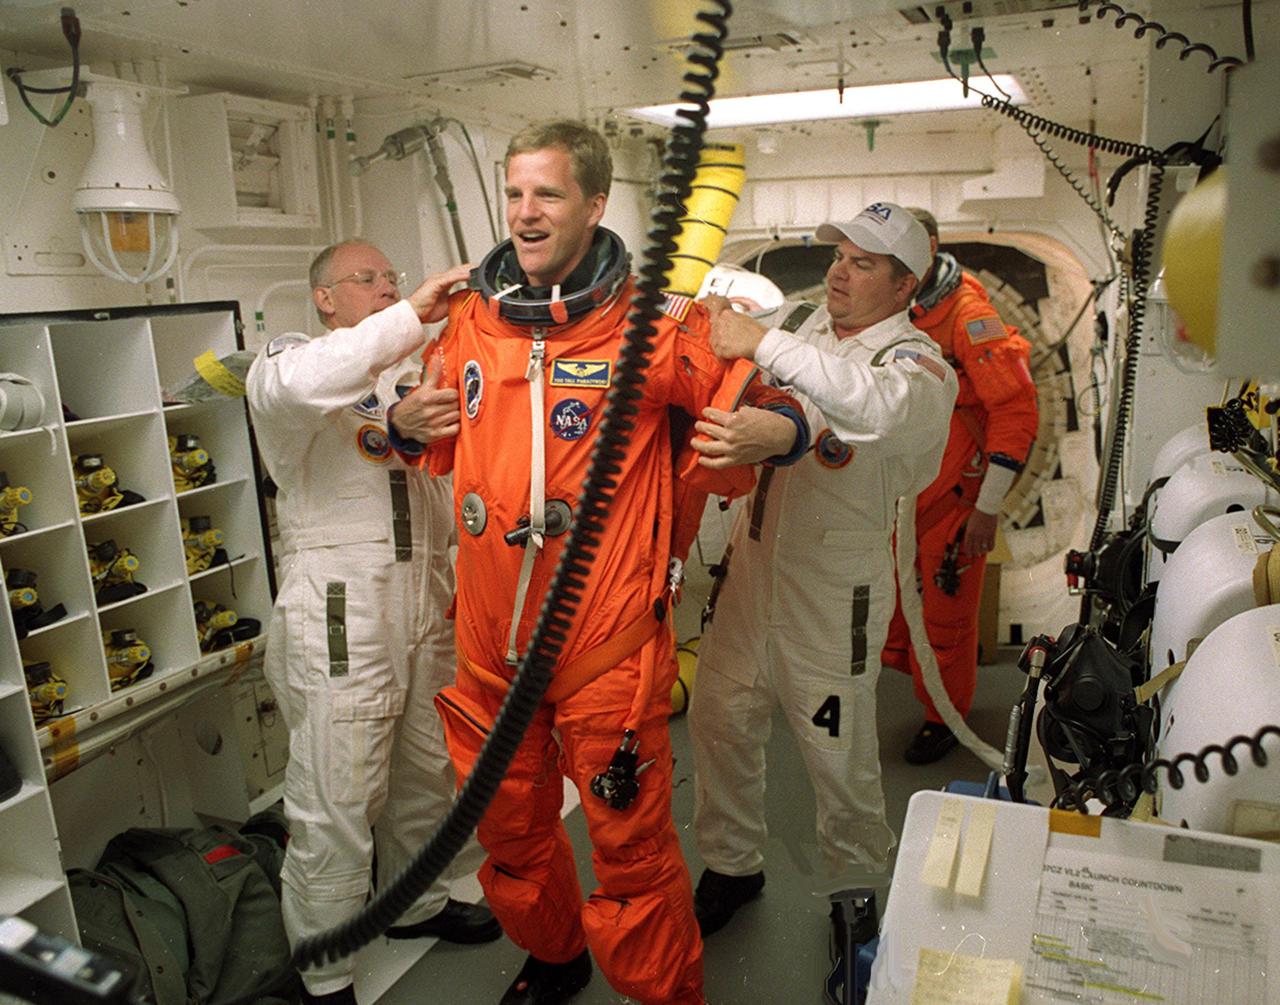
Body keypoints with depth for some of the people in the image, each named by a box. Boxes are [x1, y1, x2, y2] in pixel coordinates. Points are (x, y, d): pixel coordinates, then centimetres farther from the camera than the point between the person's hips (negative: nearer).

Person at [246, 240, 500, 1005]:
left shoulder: (411, 370, 20)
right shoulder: (289, 360, 0)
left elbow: (440, 484, 21)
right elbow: (294, 385, -27)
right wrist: (414, 312, -26)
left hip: (427, 599, 7)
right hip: (339, 609, -6)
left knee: (426, 771, 17)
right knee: (337, 798, -2)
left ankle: (417, 903, 39)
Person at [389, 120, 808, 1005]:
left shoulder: (653, 321, -10)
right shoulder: (470, 320, 6)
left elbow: (751, 402, -2)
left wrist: (776, 430, -24)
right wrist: (405, 424, 1)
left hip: (608, 642, -5)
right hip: (491, 639, 6)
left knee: (630, 843, 7)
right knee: (510, 827, 23)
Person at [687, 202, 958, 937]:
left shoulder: (919, 365, -13)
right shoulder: (799, 321, 5)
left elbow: (881, 406, -38)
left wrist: (763, 343, -36)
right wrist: (711, 326, -8)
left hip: (835, 590, -5)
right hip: (752, 564, 6)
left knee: (841, 758, 8)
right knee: (719, 721, 15)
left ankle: (860, 894, 36)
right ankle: (732, 867, 39)